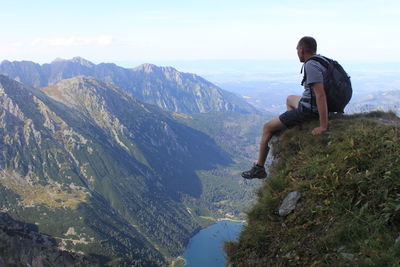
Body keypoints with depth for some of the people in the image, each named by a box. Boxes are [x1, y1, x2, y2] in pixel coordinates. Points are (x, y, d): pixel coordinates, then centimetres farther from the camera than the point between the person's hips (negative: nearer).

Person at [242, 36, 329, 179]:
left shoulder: (310, 65, -25)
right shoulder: (322, 59, 5)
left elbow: (320, 94, -32)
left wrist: (323, 126, -32)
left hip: (307, 111, -9)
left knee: (267, 127, 5)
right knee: (290, 99, 37)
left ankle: (259, 168, 16)